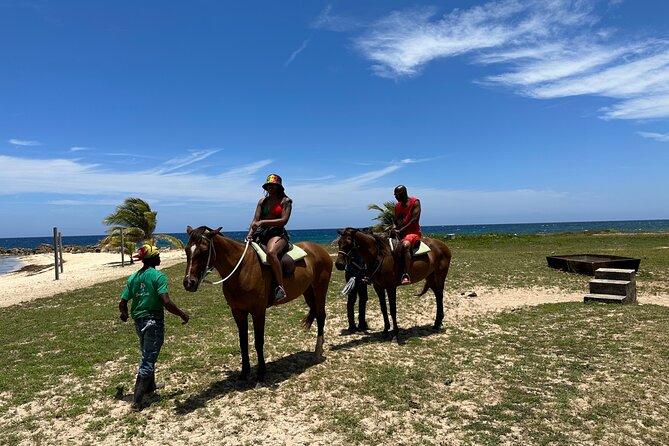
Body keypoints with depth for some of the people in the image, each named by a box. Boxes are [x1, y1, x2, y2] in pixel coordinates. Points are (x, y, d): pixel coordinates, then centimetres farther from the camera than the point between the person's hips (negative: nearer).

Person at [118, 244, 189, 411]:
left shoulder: (133, 277, 5)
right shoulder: (158, 276, -14)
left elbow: (122, 303, 6)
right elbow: (166, 302, -23)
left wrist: (124, 314, 28)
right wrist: (182, 314, -10)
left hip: (138, 322, 7)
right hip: (154, 322, -7)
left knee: (147, 355, 26)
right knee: (148, 360, 2)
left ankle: (150, 387, 44)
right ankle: (137, 401, 3)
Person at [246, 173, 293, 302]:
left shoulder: (286, 201, 2)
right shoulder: (262, 201, 17)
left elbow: (283, 221, -11)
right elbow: (255, 221, 9)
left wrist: (263, 222, -17)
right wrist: (250, 234, -10)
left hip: (278, 234, -6)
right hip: (261, 234, 7)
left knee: (271, 252, -37)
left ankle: (281, 287, -34)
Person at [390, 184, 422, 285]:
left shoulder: (415, 202, -4)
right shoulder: (397, 206, 17)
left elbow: (415, 219, -15)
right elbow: (395, 221, 15)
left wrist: (400, 230, -22)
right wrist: (394, 229, -10)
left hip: (413, 233, -8)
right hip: (400, 234, 8)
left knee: (405, 245, -38)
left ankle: (406, 274, -45)